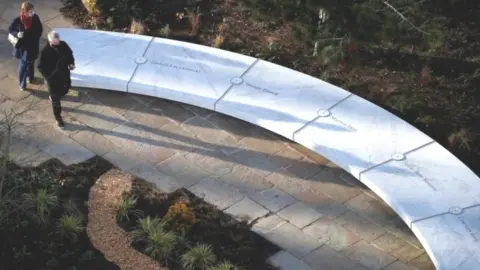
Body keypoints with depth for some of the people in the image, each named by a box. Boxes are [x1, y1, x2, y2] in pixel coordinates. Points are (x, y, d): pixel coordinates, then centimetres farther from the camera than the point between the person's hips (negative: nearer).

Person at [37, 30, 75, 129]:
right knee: (56, 100, 8)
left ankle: (53, 98, 61)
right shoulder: (45, 51, -25)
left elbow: (70, 54, 6)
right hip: (53, 78, -5)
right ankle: (58, 118, 26)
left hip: (64, 75, 5)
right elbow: (40, 67, -16)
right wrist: (48, 76, -24)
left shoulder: (63, 45, -13)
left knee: (64, 90, 28)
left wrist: (71, 63, -12)